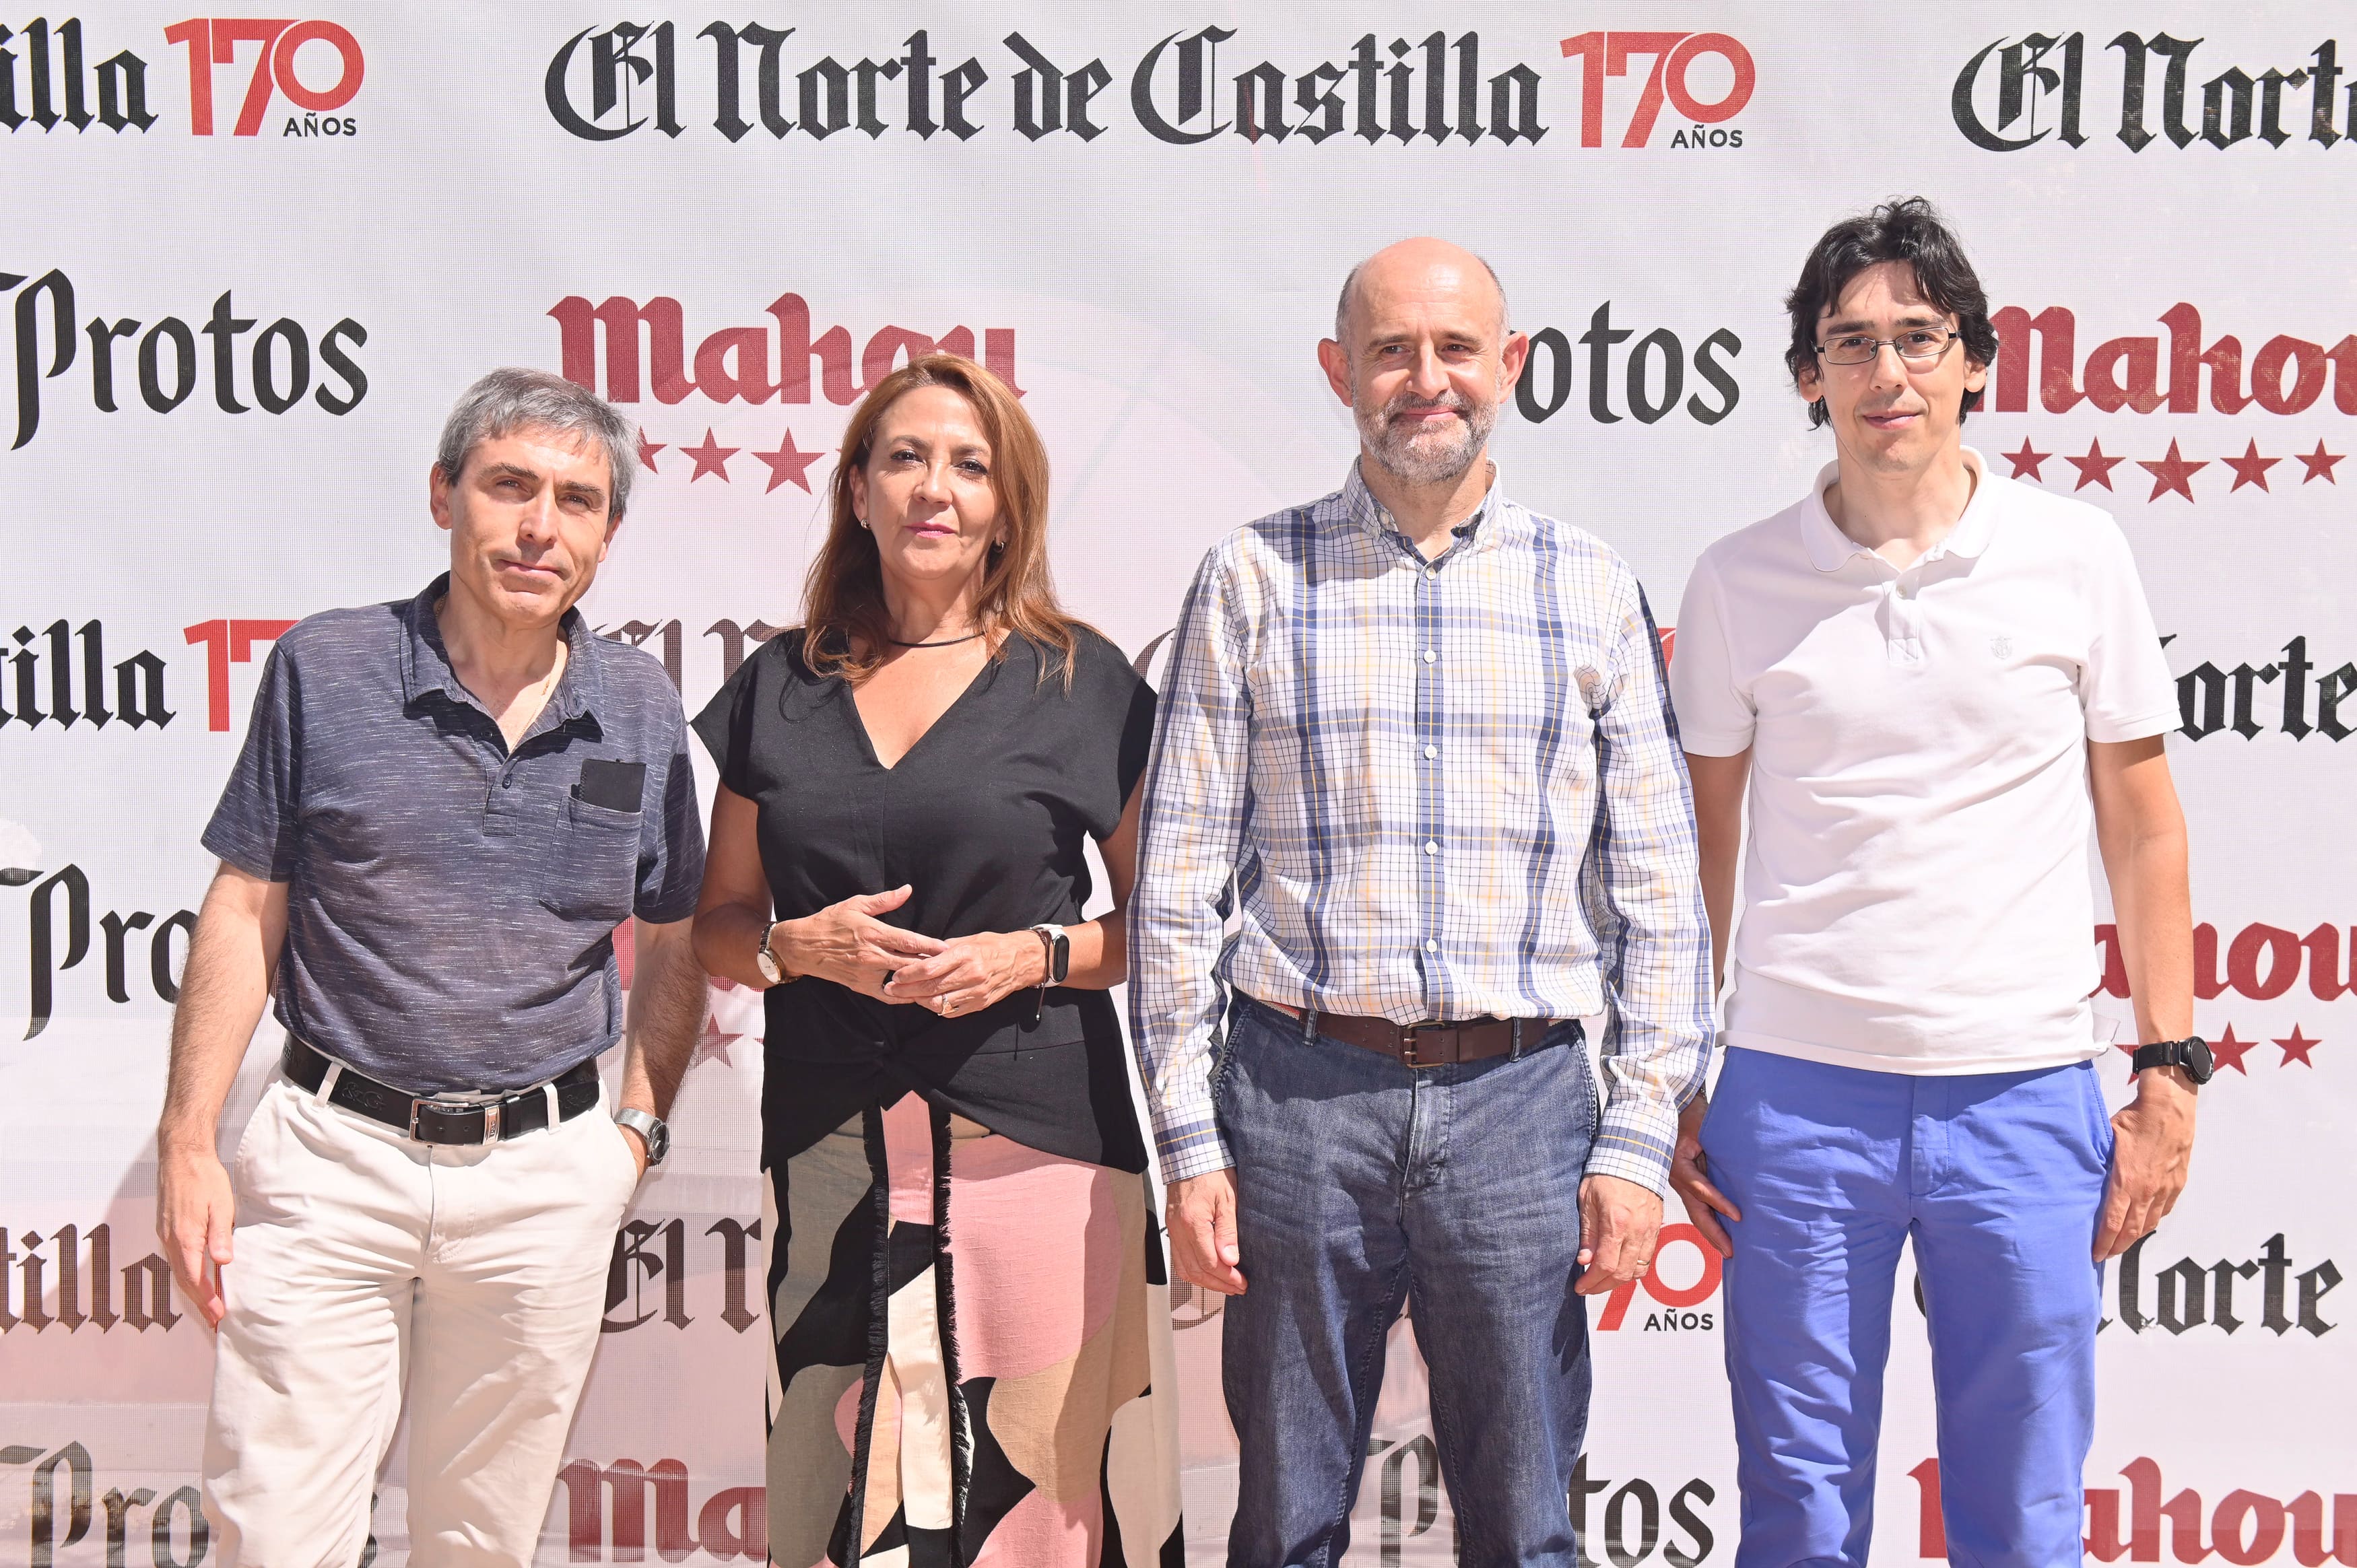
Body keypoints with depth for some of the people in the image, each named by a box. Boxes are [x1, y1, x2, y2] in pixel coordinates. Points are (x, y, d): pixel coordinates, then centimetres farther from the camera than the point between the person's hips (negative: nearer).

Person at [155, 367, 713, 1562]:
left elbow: (674, 944, 13)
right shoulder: (323, 670, -2)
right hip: (333, 1153, -1)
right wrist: (186, 1146, -2)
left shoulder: (640, 710, 3)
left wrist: (638, 1127, 5)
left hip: (546, 1175, 2)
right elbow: (246, 915, 1)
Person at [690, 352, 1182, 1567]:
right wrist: (803, 945, -5)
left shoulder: (1081, 681, 4)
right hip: (831, 1157, 2)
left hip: (1035, 1143, -2)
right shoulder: (781, 686, 11)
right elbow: (719, 924, 16)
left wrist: (1036, 954, -10)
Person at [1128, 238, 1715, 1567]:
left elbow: (1658, 888, 7)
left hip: (1518, 1102, 1)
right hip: (1301, 1093, 0)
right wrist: (1191, 1142, -1)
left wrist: (1639, 1140, 0)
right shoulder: (1255, 580, 4)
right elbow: (1179, 879, 3)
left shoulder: (1593, 590, 7)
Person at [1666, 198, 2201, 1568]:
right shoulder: (1741, 581, 2)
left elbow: (2143, 825, 7)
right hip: (1797, 1092, 0)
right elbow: (1698, 845, 8)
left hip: (2026, 1093, 0)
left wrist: (2171, 1071, 3)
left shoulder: (2075, 555, 2)